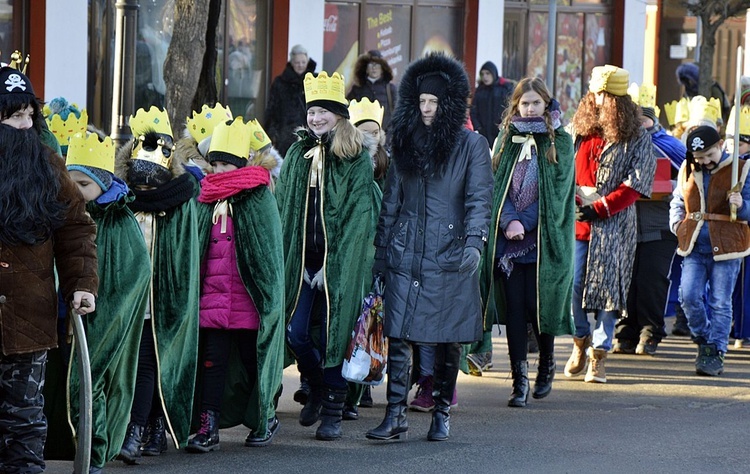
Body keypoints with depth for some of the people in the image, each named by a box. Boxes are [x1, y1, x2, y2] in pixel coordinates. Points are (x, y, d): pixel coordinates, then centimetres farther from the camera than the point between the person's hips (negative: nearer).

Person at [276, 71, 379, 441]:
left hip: (339, 264, -4)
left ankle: (333, 411, 7)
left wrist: (333, 263, -13)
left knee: (332, 336, -2)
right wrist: (285, 257, 0)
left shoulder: (357, 160, -3)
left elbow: (358, 216, -7)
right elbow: (282, 209, 10)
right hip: (300, 260, 4)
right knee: (295, 333, 0)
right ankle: (317, 390, 26)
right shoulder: (297, 155, 10)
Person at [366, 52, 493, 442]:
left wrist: (474, 241, -20)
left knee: (447, 339, 5)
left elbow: (478, 199, -6)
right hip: (405, 255, 3)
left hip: (449, 257, -3)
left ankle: (442, 413, 17)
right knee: (398, 336, -5)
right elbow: (391, 201, 15)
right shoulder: (405, 143, 11)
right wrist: (381, 249, 13)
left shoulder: (471, 145, 0)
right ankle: (395, 416, -5)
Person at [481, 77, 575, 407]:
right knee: (514, 308, -4)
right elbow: (497, 184, 3)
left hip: (545, 239, -2)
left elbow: (558, 190, -4)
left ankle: (546, 366, 23)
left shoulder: (560, 142, 3)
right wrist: (509, 221, -13)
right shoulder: (506, 140, 11)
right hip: (508, 240, 2)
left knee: (539, 305, -2)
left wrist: (526, 222, -12)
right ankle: (520, 380, -2)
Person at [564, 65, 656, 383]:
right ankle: (581, 340, 19)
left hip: (614, 227, -2)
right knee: (569, 285, -4)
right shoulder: (576, 131, 11)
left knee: (607, 289, -3)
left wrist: (599, 207, -12)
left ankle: (599, 354, 5)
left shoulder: (637, 139, 3)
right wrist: (575, 201, -6)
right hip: (574, 223, 2)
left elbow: (635, 186, -4)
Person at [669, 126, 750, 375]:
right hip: (694, 247, 3)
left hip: (726, 247, -3)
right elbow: (677, 202, 25)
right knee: (689, 295, -7)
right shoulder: (687, 170, 10)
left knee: (720, 303, -2)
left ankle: (716, 353, 4)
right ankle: (704, 341, 14)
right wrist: (677, 224, 8)